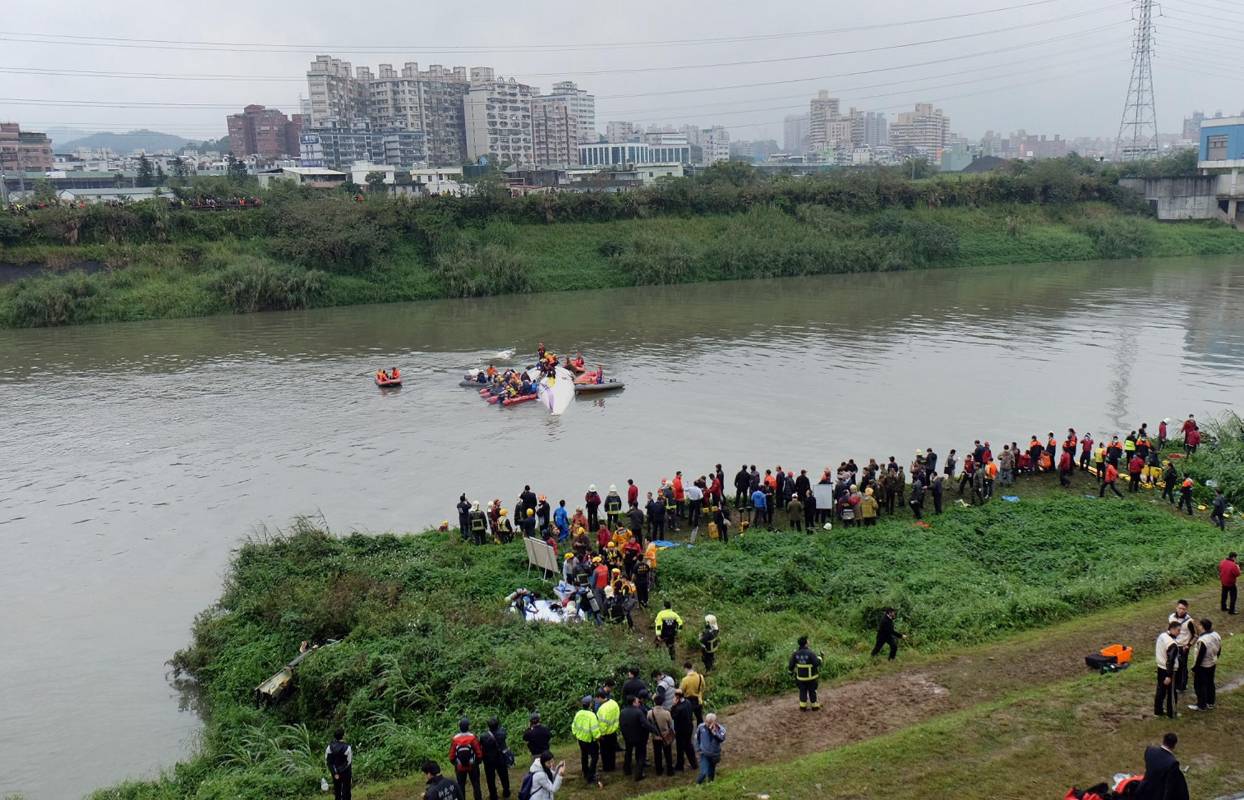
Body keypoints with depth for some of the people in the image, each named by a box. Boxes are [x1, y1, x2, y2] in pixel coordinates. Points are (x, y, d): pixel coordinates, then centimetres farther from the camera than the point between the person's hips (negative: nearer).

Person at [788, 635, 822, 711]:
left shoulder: (795, 653, -11)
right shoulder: (810, 653, -24)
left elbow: (791, 665, -6)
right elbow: (817, 663, -26)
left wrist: (791, 671, 13)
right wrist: (819, 658, -7)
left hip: (800, 677, 3)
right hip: (811, 676, -3)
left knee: (802, 691, 18)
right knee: (812, 691, 15)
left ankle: (803, 707, 24)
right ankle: (814, 706, 27)